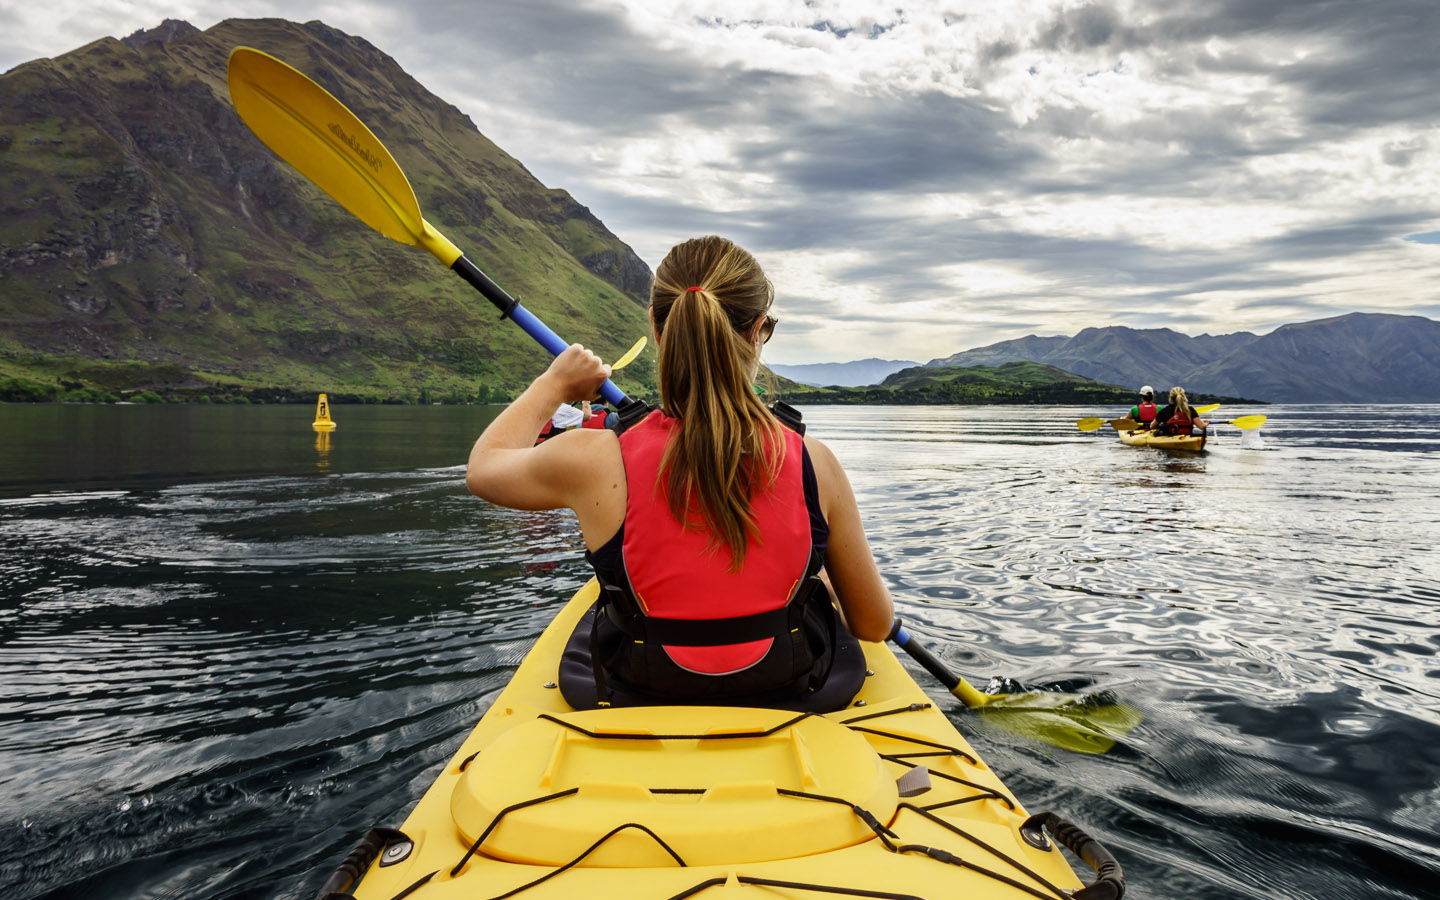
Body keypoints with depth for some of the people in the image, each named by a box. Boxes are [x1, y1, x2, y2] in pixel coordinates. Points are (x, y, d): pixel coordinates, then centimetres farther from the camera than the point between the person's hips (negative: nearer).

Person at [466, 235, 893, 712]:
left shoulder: (593, 462, -21)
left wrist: (553, 384, 18)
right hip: (796, 700, 1)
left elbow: (482, 465, 4)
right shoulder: (813, 463, -19)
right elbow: (875, 626, -6)